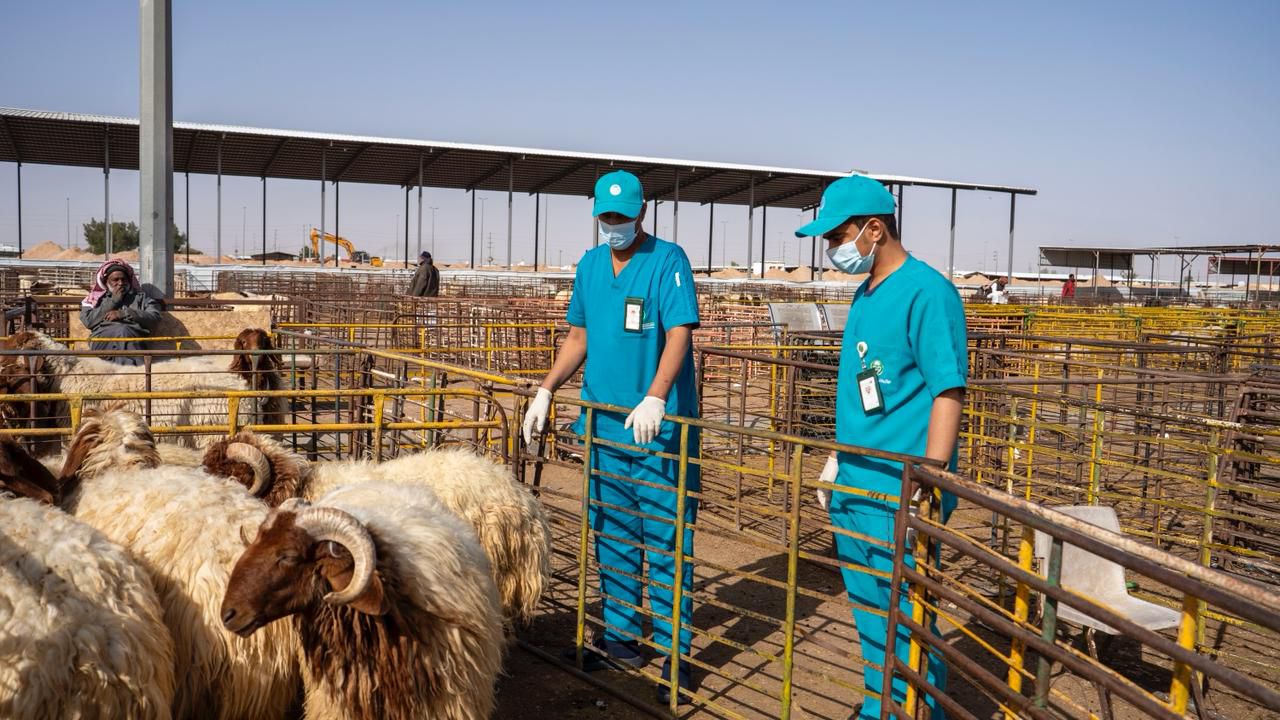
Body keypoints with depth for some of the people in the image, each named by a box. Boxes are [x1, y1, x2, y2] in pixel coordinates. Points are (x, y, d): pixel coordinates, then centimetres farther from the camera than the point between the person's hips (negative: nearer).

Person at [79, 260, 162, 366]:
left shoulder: (141, 297, 25)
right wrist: (113, 301, 7)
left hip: (135, 338, 0)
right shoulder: (96, 298, 26)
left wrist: (124, 313, -4)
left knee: (125, 331, -35)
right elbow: (88, 321, 7)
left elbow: (155, 317, 6)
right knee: (122, 330, -34)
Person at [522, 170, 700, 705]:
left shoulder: (668, 260, -8)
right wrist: (546, 390, 7)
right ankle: (620, 635, 28)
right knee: (613, 535, 15)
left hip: (659, 425, -6)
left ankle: (673, 653, 8)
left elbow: (679, 333, -18)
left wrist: (654, 399, -31)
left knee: (665, 540, -2)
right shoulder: (590, 264, 12)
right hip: (603, 422, 6)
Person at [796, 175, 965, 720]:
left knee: (905, 619, 3)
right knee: (869, 612, 18)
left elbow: (948, 391, -18)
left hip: (898, 494, -9)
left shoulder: (926, 292, -14)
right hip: (854, 486, 9)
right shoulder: (866, 294, 12)